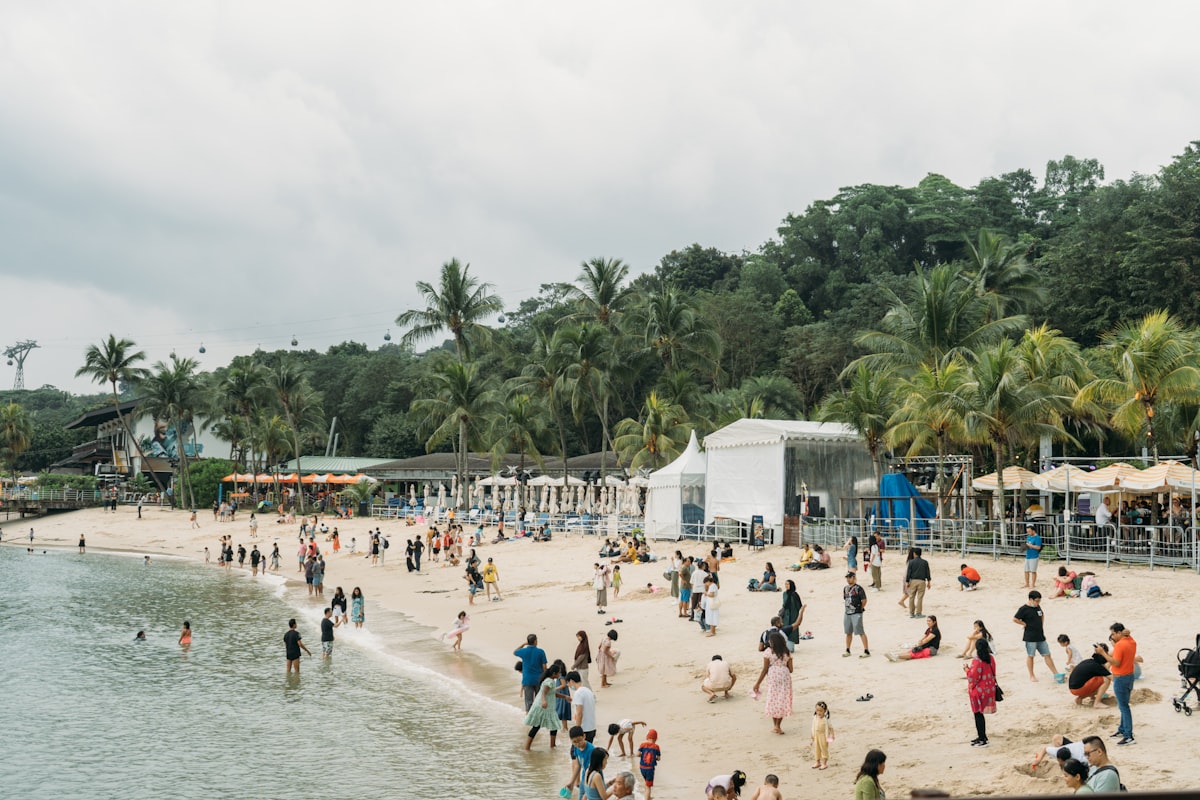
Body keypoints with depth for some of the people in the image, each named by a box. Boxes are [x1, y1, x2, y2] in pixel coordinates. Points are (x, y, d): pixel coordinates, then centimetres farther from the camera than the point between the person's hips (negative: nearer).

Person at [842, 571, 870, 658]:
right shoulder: (845, 588, 12)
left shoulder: (858, 588, -11)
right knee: (848, 633, 15)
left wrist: (860, 608, -2)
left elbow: (864, 600, -10)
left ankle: (867, 651, -7)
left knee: (861, 632, -9)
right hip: (847, 613, 7)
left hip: (856, 614, -7)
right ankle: (847, 651, 26)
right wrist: (849, 608, 13)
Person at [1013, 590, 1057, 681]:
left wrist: (1042, 625, 14)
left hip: (1040, 636, 6)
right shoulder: (1024, 609, -12)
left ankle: (1055, 673, 15)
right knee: (1030, 656, 3)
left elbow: (1042, 615, 28)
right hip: (1030, 637, -6)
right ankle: (1031, 676, 13)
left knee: (1047, 654, 9)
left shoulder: (1038, 607, 9)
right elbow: (1015, 619, -15)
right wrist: (1025, 624, -11)